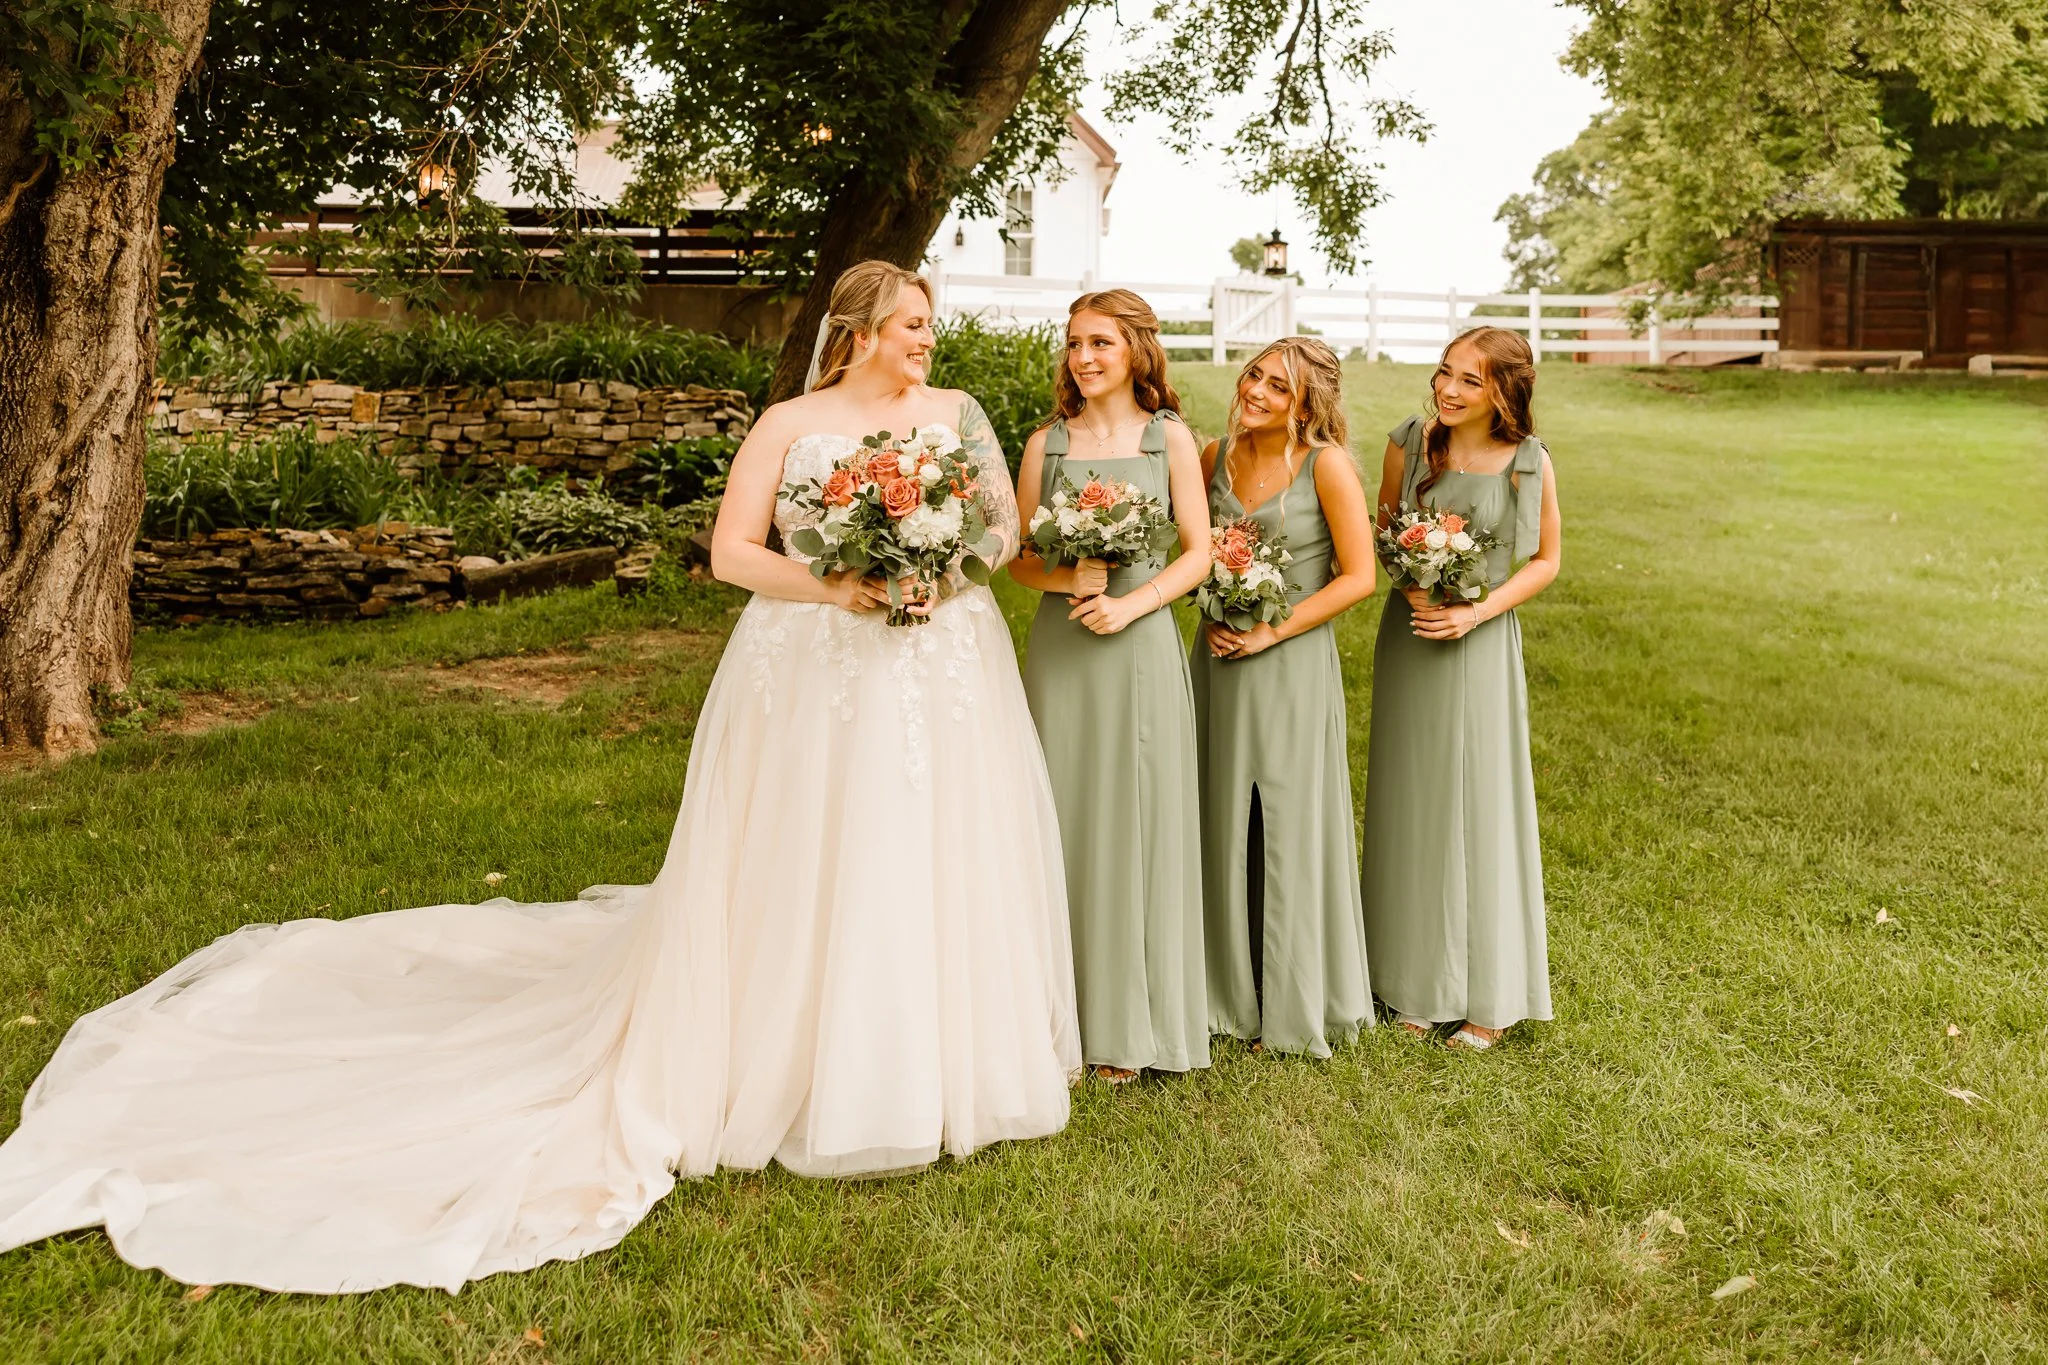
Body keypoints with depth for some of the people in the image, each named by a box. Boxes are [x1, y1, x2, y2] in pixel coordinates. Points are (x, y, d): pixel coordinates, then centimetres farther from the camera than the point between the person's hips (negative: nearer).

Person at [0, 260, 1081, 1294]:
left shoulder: (954, 412, 9)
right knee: (801, 867, 0)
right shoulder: (789, 424, 0)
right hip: (815, 674, -3)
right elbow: (730, 551, -3)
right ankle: (796, 1076, 15)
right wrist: (830, 587, -17)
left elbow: (1007, 525, 8)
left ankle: (940, 1066, 24)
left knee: (941, 857, 6)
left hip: (946, 673, 4)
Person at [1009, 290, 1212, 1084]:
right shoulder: (1046, 444, 7)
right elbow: (1019, 557, 7)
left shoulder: (1169, 438, 3)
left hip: (1139, 647, -1)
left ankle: (1130, 1023, 16)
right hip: (1059, 649, 1)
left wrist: (1130, 604, -13)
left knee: (1136, 823, 3)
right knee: (1062, 822, 4)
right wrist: (1067, 578, -13)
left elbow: (1198, 553, 1)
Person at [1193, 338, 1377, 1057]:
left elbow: (1357, 576, -10)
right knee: (1222, 826, 10)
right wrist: (1211, 614, -2)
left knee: (1291, 828, 2)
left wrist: (1274, 630, -14)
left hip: (1293, 661, -5)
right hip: (1220, 657, 5)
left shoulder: (1326, 465, -9)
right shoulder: (1216, 456, 5)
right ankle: (1228, 992, 26)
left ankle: (1300, 1004, 18)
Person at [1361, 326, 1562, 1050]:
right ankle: (1417, 981, 24)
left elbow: (1545, 560, 1)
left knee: (1480, 807, 2)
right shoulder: (1410, 444, -4)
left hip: (1481, 644, -2)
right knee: (1410, 806, 9)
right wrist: (1411, 587, -11)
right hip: (1408, 639, 3)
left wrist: (1476, 612, -13)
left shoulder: (1529, 463, -9)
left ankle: (1488, 996, 17)